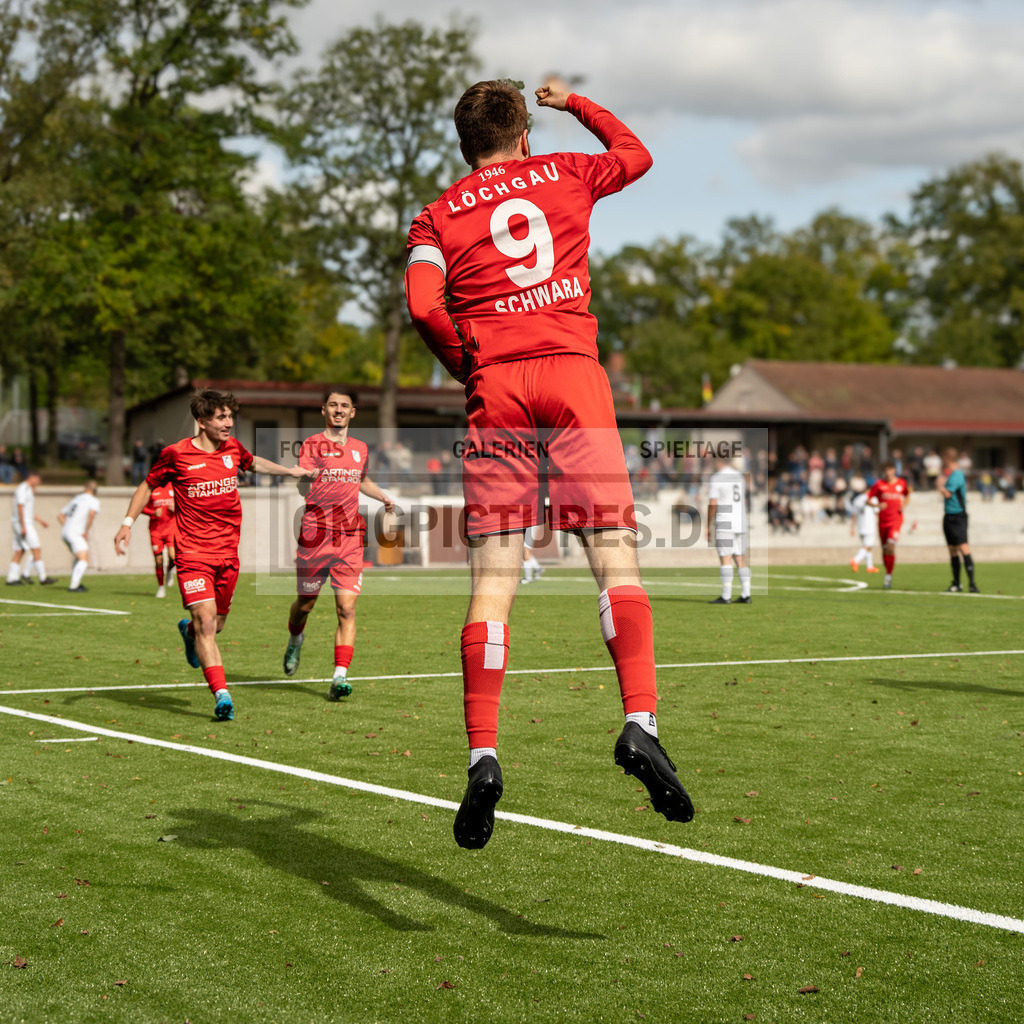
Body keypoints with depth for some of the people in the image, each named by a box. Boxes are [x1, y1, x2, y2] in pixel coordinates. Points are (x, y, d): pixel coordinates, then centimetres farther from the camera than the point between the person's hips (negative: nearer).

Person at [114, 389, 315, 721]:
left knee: (216, 624, 14)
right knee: (206, 621, -17)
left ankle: (189, 630, 50)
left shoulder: (232, 448, 6)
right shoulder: (176, 454, -8)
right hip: (193, 553, -5)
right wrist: (128, 522, -2)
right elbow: (148, 485, 6)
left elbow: (253, 462, 30)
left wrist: (290, 471, 29)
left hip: (228, 552, 5)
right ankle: (222, 696, -19)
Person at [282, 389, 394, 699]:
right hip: (315, 534, -2)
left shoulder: (360, 448, 14)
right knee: (305, 602, 11)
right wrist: (308, 476, -36)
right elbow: (304, 488, -15)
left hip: (350, 537, 2)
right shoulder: (311, 445, -1)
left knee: (347, 607, -10)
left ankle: (340, 676, -12)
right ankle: (295, 640, 45)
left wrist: (384, 498, 21)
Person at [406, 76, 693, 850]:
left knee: (492, 583, -2)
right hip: (573, 375, 0)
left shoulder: (439, 214, 13)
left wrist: (467, 365, 12)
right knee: (616, 560, -5)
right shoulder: (564, 176, 17)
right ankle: (641, 722, -23)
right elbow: (638, 153, 36)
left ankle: (483, 756, -11)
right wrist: (575, 102, 47)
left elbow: (423, 306, -3)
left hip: (495, 387, 0)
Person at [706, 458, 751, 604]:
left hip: (724, 524, -6)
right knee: (740, 558, 9)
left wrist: (708, 526, -4)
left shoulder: (716, 478, -8)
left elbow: (713, 504, -10)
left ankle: (726, 596, -8)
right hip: (741, 522, 7)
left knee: (725, 558, -6)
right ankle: (745, 594, 8)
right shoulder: (739, 476, 13)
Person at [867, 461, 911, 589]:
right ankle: (888, 572, 25)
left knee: (890, 547, -18)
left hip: (896, 520, -2)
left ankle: (889, 575, -10)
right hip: (883, 520, 2)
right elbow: (869, 500, 3)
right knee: (885, 549, 7)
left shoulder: (902, 483, 5)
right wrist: (877, 505, -16)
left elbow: (907, 496, 23)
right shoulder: (879, 484, 1)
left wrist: (904, 504, 2)